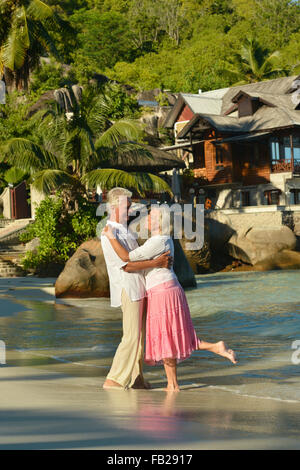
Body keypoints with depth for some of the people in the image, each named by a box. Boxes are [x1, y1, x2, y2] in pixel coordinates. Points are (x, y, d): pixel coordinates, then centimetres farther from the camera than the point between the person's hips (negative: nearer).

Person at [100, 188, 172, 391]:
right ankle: (114, 380, -5)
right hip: (127, 289, -9)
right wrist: (156, 263, -21)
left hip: (138, 288, 9)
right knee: (132, 336, -10)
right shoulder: (109, 234, -15)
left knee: (139, 335, 10)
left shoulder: (125, 229, 16)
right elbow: (125, 265, -20)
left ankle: (135, 378, 15)